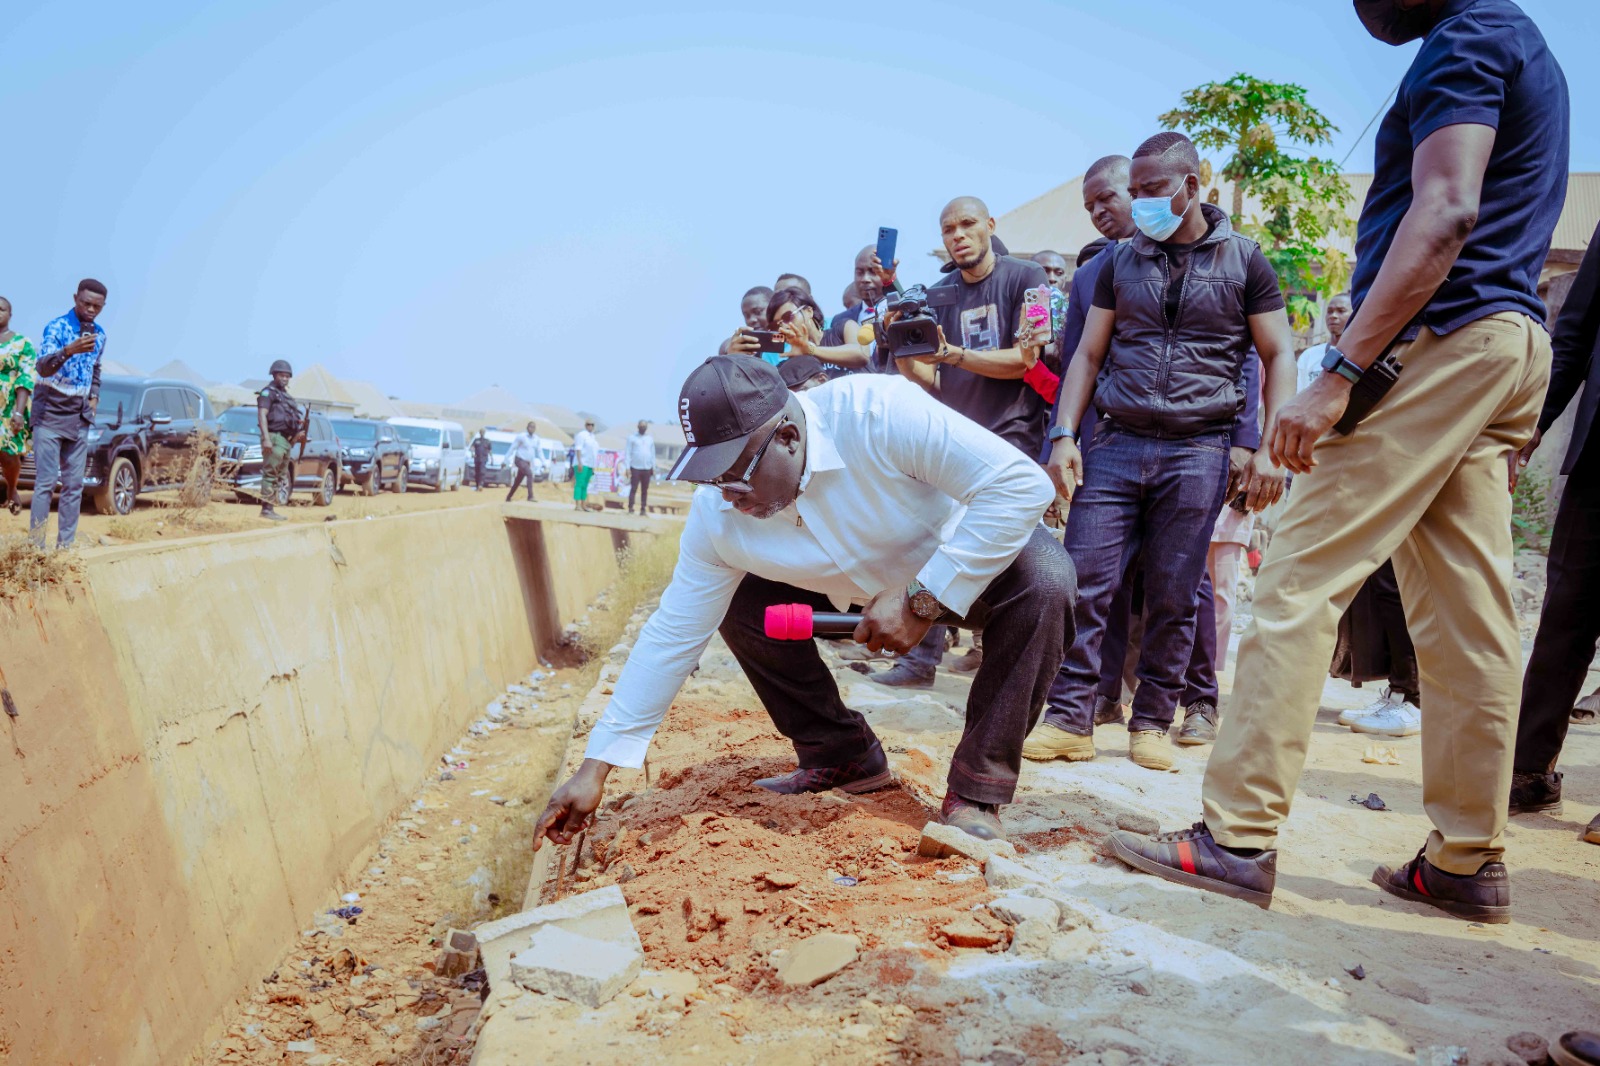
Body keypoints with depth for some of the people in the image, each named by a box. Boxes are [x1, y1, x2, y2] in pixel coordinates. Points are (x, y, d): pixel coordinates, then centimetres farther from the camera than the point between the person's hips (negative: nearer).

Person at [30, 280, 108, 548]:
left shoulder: (100, 334, 7)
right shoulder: (56, 327, -12)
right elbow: (42, 367, -27)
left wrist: (94, 396, 7)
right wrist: (70, 351, -44)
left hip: (80, 417, 6)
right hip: (50, 414, -6)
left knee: (74, 484, 5)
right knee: (45, 482, -9)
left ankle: (66, 545, 10)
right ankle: (36, 546, -7)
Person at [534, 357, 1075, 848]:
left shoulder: (878, 412, -36)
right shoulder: (716, 515, -20)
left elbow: (1023, 482, -35)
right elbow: (672, 635, -13)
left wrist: (922, 601, -36)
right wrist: (595, 767, -14)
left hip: (967, 559, -4)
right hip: (872, 589, 4)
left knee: (1044, 580, -35)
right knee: (738, 601, -11)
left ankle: (975, 793, -18)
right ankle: (842, 757, 6)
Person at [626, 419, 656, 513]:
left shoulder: (650, 439, 13)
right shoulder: (632, 438, 2)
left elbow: (653, 453, 15)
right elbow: (628, 453, -1)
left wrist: (654, 467, 8)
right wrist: (628, 468, -8)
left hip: (647, 468, 3)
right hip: (635, 468, -3)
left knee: (645, 490, 4)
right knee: (633, 489, -4)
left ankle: (643, 508, 7)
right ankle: (630, 508, -2)